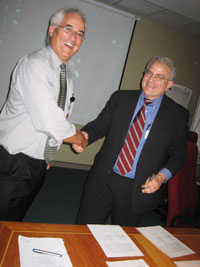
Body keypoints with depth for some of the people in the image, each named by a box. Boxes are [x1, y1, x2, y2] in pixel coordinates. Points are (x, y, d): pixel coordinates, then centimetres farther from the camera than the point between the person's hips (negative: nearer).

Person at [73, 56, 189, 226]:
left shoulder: (178, 115, -2)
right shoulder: (121, 98, 3)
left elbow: (178, 154, 2)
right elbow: (100, 125, 4)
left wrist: (162, 176, -14)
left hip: (139, 189, -1)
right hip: (103, 181, 2)